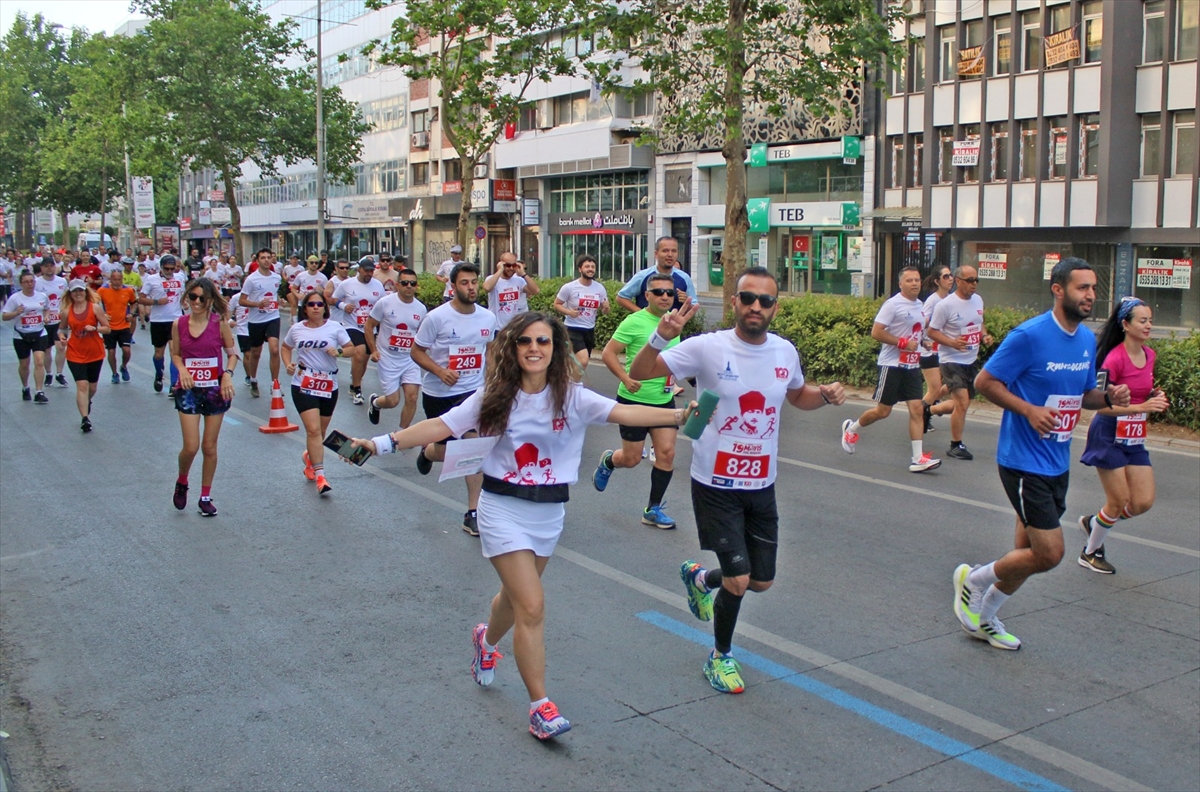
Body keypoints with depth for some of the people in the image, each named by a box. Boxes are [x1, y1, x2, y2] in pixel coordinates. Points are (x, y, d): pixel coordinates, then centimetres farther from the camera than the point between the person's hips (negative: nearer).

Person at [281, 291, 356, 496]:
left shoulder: (335, 327, -2)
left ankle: (310, 458, 46)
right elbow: (286, 348, 19)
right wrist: (288, 364, 0)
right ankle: (320, 475, -14)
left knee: (320, 431, 15)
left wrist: (339, 351, -20)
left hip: (329, 386, 1)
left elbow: (351, 348, 1)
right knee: (313, 429, -14)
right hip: (303, 385, -1)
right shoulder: (296, 329, 3)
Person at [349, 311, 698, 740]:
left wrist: (677, 414, -31)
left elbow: (622, 412, -18)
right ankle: (540, 707, 1)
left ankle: (487, 640, 56)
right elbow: (440, 426, -7)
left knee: (516, 595, 22)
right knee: (532, 606, -11)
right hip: (503, 509, -3)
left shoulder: (572, 397, -6)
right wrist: (381, 443, -14)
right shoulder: (496, 396, -6)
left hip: (549, 513, 3)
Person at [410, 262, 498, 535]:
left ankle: (473, 514, -2)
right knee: (448, 453, 9)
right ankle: (427, 451, 49)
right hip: (439, 394, -2)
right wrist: (440, 371, -23)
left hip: (473, 392, 2)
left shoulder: (488, 317, -1)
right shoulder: (437, 317, -14)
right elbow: (417, 351, -8)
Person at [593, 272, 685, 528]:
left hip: (664, 400, 5)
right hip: (634, 400, -5)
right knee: (631, 459, 3)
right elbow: (608, 353, -15)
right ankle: (608, 461, 40)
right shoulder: (634, 322, -14)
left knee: (667, 452, -3)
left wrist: (674, 380, 11)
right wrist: (626, 378, -27)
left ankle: (653, 509, 11)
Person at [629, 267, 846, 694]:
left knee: (762, 581, 13)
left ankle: (699, 579, 45)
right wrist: (661, 337, -34)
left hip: (762, 486, 5)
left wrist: (825, 394, -2)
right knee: (738, 581, -8)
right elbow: (639, 373, -15)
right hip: (715, 485, -5)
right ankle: (721, 656, 22)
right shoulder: (708, 347, -15)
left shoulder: (785, 352, -1)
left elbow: (798, 395, 19)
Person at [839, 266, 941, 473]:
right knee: (882, 411, 1)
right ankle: (851, 429, 29)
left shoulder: (920, 306, 13)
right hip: (892, 365, -7)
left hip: (912, 366, 7)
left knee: (917, 409, -3)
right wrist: (903, 343, -19)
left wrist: (920, 343, 11)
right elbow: (876, 332, -18)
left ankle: (918, 459, -2)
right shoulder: (892, 304, -12)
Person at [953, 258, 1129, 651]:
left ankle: (983, 616, 33)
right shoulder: (1030, 335, -17)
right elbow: (984, 381, -13)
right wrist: (1029, 410, -23)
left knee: (1029, 552, 14)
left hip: (1058, 464, 8)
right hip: (1024, 461, -8)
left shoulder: (1087, 339, 7)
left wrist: (1108, 397, -2)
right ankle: (974, 579, 15)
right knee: (1049, 553, -9)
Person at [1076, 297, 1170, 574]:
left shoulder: (1149, 355, 5)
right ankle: (1090, 553, 18)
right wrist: (1142, 407, -28)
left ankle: (1093, 522, 27)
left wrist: (1155, 396, -1)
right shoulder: (1115, 358, -18)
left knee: (1143, 502, 1)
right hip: (1109, 435, -7)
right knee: (1119, 501, -3)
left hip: (1135, 437, 7)